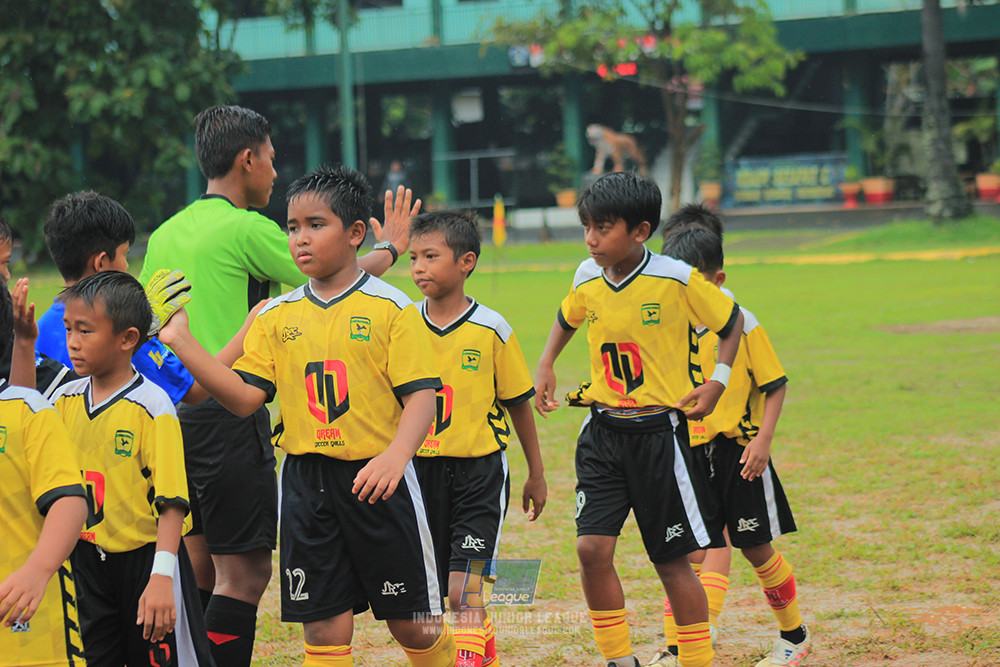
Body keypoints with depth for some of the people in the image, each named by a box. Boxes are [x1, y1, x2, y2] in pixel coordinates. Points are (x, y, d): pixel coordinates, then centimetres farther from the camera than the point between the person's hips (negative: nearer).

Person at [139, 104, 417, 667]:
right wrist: (390, 247, 15)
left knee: (197, 570, 13)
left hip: (169, 412, 8)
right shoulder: (245, 228, -9)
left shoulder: (165, 234, 14)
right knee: (244, 573, -6)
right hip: (228, 408, -8)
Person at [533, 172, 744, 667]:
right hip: (602, 429, 4)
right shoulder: (587, 279, 1)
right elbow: (567, 318, 24)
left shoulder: (677, 280, -12)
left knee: (672, 560, 4)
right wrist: (545, 366, 12)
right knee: (592, 547, -10)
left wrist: (718, 381, -6)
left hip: (659, 431, -3)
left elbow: (731, 320, 3)